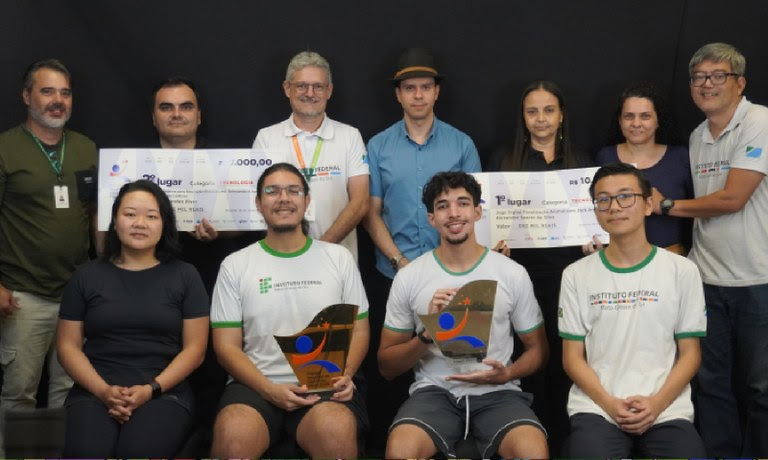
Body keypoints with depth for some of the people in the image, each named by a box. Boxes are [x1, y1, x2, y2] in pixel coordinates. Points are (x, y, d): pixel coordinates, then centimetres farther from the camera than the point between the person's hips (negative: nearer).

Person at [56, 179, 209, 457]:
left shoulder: (184, 276, 9)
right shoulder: (87, 277, 12)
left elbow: (194, 348, 4)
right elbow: (68, 345, 9)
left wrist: (151, 389, -10)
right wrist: (103, 390, -8)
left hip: (164, 392, -1)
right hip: (94, 391, 1)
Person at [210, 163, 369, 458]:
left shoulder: (339, 257, 12)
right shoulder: (235, 265, 10)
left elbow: (359, 329, 13)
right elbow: (226, 346, 5)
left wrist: (345, 375, -9)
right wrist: (269, 389, -12)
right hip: (256, 384, 0)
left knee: (336, 433, -35)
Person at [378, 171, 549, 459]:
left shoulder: (513, 274, 4)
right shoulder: (408, 278, 3)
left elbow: (537, 349, 13)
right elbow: (386, 366, 5)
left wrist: (507, 374, -9)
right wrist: (428, 334, -14)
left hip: (497, 392, 0)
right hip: (434, 391, 0)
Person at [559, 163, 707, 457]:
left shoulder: (682, 270, 7)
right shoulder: (576, 275, 8)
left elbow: (690, 353, 7)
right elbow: (572, 357, 7)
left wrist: (657, 403, -9)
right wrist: (610, 403, -9)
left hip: (666, 409, 1)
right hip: (596, 408, 0)